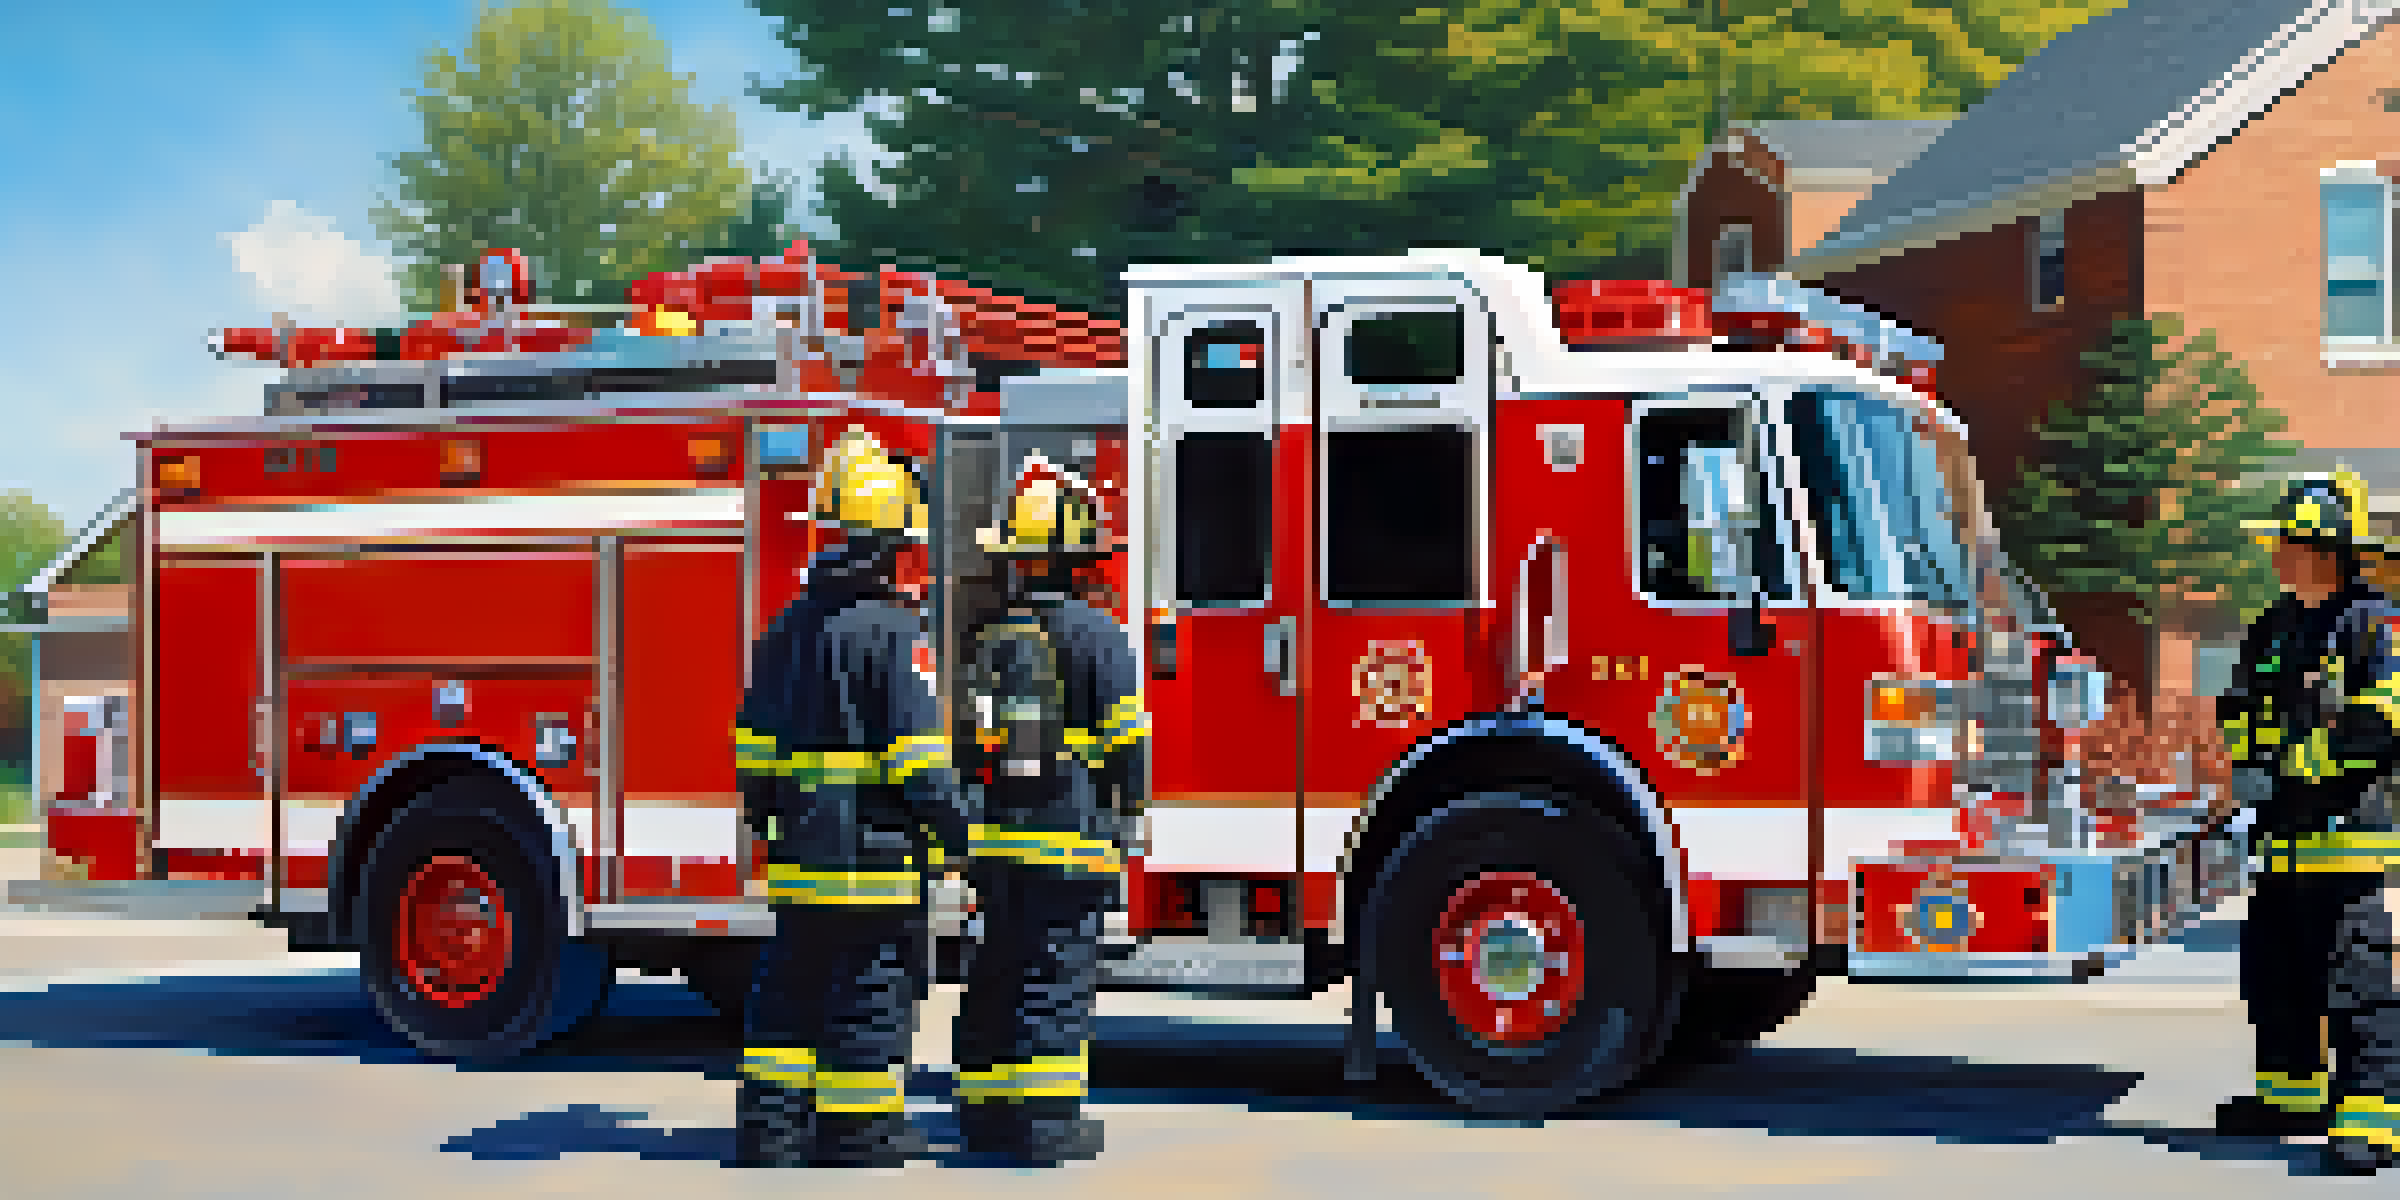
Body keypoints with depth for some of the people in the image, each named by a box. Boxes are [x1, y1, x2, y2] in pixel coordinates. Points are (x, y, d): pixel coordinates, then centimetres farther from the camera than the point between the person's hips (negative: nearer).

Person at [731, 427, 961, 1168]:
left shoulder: (789, 625, 10)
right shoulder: (891, 628, -12)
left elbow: (753, 749, 15)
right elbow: (917, 759, -16)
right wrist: (960, 833, -6)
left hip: (798, 864, 7)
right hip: (876, 864, -7)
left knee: (786, 1015, 13)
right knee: (868, 1021, -1)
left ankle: (766, 1146, 17)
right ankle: (860, 1151, 3)